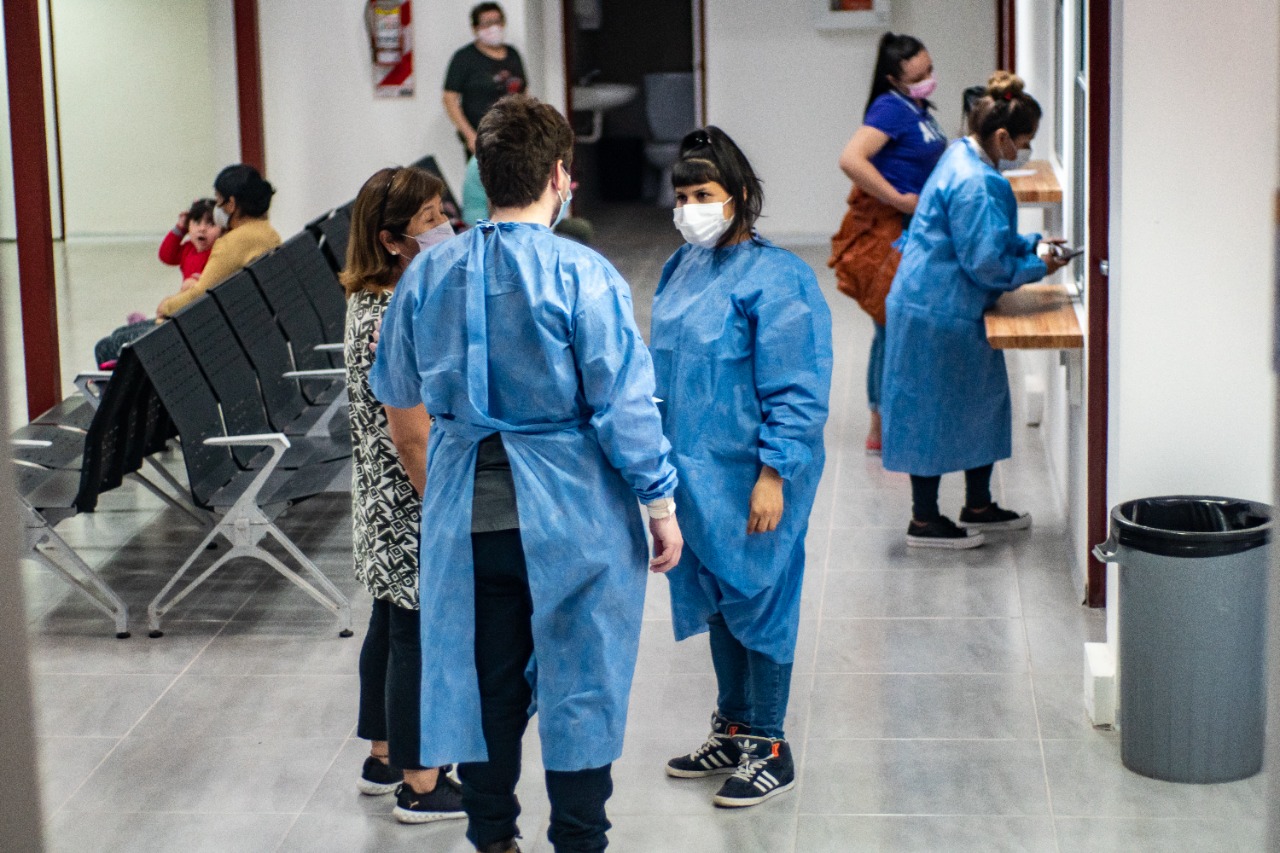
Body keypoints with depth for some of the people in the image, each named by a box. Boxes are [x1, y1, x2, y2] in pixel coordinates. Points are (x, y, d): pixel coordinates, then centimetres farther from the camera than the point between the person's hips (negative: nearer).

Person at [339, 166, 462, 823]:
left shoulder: (369, 300, 6)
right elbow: (413, 437, -25)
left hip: (384, 503, 10)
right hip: (414, 506, -10)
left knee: (391, 624, 20)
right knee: (420, 635, 1)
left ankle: (385, 758, 34)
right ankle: (420, 786, 12)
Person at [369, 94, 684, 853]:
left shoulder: (430, 272, -2)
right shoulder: (581, 275, -16)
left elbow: (394, 387, 11)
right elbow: (625, 406, -14)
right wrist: (661, 506, -5)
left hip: (468, 510, 4)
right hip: (571, 514, -4)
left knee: (483, 683, 15)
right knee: (580, 684, 9)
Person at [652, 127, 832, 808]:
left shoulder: (776, 280, -16)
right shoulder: (683, 268, 8)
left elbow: (796, 392, -17)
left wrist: (773, 476, -20)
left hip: (749, 477, -7)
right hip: (692, 470, 8)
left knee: (757, 600, 3)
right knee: (713, 599, 17)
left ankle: (769, 748, 17)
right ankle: (732, 731, 32)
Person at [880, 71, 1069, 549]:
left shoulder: (964, 159, 9)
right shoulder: (976, 184, -24)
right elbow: (985, 263, -24)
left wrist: (1033, 244, 9)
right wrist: (1037, 268, -9)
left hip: (947, 309, 11)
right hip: (939, 316, -11)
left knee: (981, 403, 19)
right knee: (933, 413, 1)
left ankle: (978, 507, 31)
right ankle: (924, 522, 13)